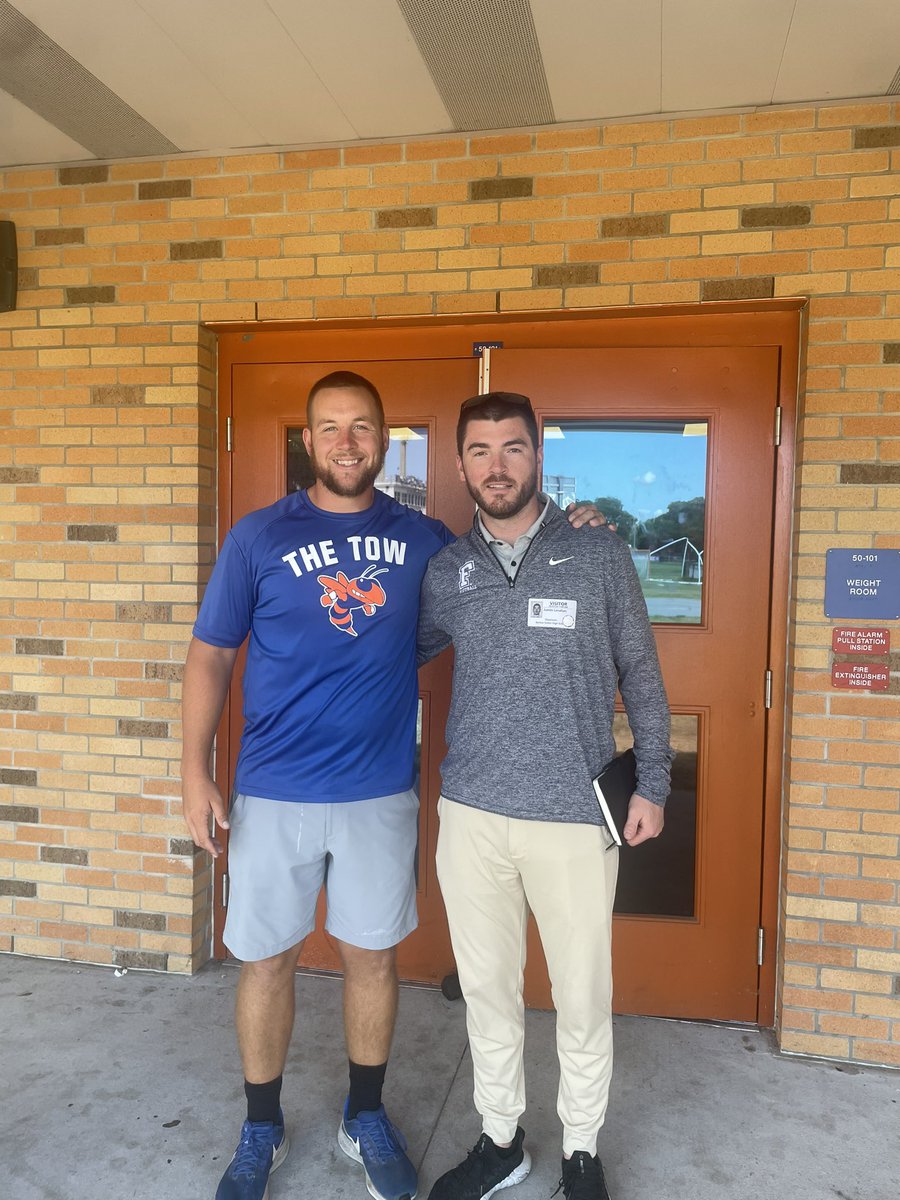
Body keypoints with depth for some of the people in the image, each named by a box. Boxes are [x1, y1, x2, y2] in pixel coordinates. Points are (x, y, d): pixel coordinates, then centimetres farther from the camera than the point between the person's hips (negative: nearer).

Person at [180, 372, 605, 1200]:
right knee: (268, 959, 11)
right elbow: (210, 656, -1)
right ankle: (262, 1131, 35)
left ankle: (366, 1118, 38)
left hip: (381, 793, 1)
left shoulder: (422, 538, 2)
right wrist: (196, 773, -7)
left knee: (372, 955, 14)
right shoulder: (258, 538, -3)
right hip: (274, 794, -1)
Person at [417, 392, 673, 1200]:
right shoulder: (446, 570, 4)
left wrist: (652, 784, 1)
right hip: (472, 811, 3)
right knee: (487, 988, 16)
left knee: (583, 995, 11)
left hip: (576, 814, -2)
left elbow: (641, 677, 2)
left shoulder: (601, 557, -2)